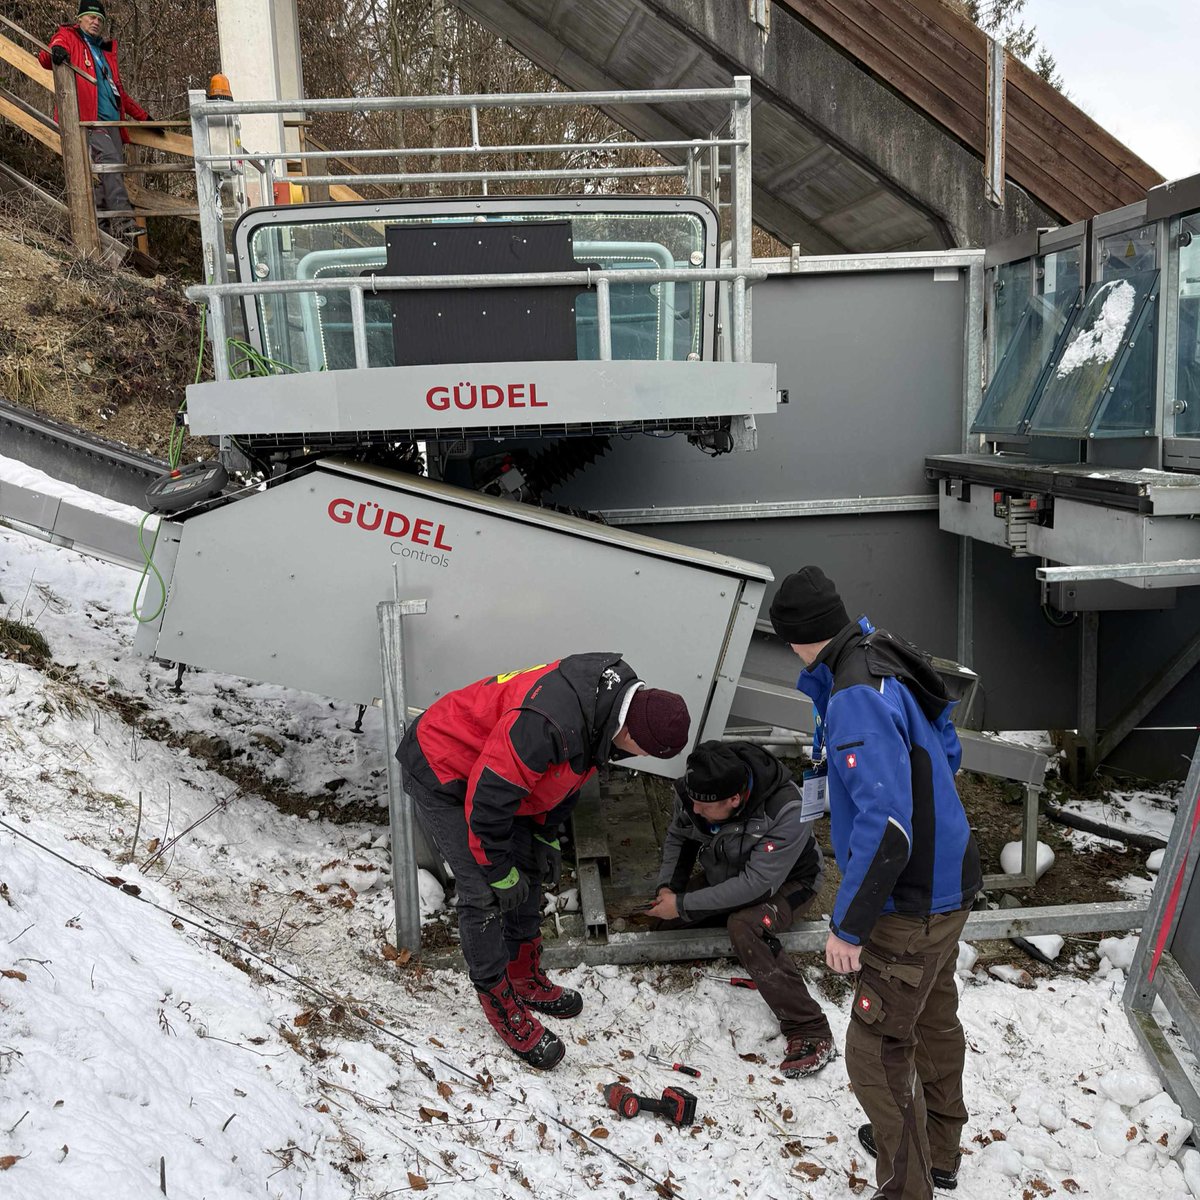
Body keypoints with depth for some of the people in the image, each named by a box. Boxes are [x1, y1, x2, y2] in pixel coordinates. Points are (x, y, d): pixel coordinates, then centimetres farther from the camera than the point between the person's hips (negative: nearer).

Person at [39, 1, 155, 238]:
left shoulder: (106, 50, 32)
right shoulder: (68, 38, 11)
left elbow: (120, 92, 38)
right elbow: (45, 58, -8)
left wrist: (143, 116, 38)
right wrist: (55, 52, -31)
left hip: (112, 121, 7)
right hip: (88, 118, -7)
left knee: (109, 173, -4)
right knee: (109, 158, -25)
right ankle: (122, 219, -33)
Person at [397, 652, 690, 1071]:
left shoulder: (614, 696, -11)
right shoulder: (547, 724, -41)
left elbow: (565, 771, 7)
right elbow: (487, 797, -32)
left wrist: (546, 837, 8)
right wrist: (500, 874, -17)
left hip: (492, 769, 9)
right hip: (442, 774, -9)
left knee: (528, 871, 14)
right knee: (485, 896, -7)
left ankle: (526, 979, 32)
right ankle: (502, 1007, 11)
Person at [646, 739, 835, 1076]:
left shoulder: (787, 811, -37)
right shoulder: (693, 788, -21)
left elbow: (756, 885, -36)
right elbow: (677, 837, 1)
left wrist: (683, 905, -32)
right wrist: (667, 886, -15)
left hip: (785, 882, -6)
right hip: (725, 877, 6)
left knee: (744, 925, -35)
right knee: (668, 929, -11)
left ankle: (811, 1033, -29)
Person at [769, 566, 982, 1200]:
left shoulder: (857, 699, -28)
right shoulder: (888, 665, 2)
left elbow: (884, 828, -33)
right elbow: (947, 754, 17)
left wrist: (848, 926, -23)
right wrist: (838, 760, 17)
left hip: (910, 908, -10)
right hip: (947, 883, 10)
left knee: (877, 1056, 3)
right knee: (933, 1020, 26)